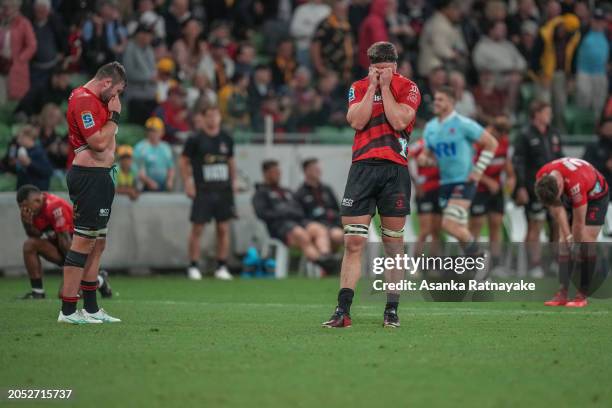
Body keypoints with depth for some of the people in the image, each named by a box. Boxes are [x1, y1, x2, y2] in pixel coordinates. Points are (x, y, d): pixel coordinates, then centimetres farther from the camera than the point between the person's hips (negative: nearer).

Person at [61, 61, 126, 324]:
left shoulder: (96, 101, 18)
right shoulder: (83, 100, -14)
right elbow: (98, 142, -20)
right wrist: (114, 116, -11)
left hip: (101, 175, 11)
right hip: (89, 176, -11)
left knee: (98, 243, 14)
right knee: (83, 242, -10)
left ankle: (91, 308, 20)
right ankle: (68, 311, -9)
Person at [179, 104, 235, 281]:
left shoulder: (226, 139, 8)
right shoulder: (195, 139, -4)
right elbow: (183, 161, 1)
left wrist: (233, 183, 13)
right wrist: (188, 183, -6)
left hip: (223, 191, 4)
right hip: (203, 191, -3)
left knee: (223, 229, 2)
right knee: (197, 228, -3)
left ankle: (222, 267, 10)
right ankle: (193, 267, 6)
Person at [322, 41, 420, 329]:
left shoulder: (408, 88, 5)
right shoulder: (359, 88, 12)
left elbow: (398, 121, -11)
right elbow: (357, 121, -5)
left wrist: (385, 87, -5)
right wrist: (372, 87, -4)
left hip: (395, 170, -1)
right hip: (363, 167, 1)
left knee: (393, 244, 3)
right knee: (353, 242, -5)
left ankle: (392, 311, 9)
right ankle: (342, 311, -6)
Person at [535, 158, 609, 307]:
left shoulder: (576, 183, -44)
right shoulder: (541, 178, -26)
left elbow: (579, 223, -31)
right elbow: (557, 209, -16)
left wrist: (576, 245, -20)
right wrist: (567, 236, -20)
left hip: (595, 197, -6)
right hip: (570, 198, 6)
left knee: (586, 242, -16)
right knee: (563, 242, -6)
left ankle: (583, 295, -11)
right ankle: (563, 293, -9)